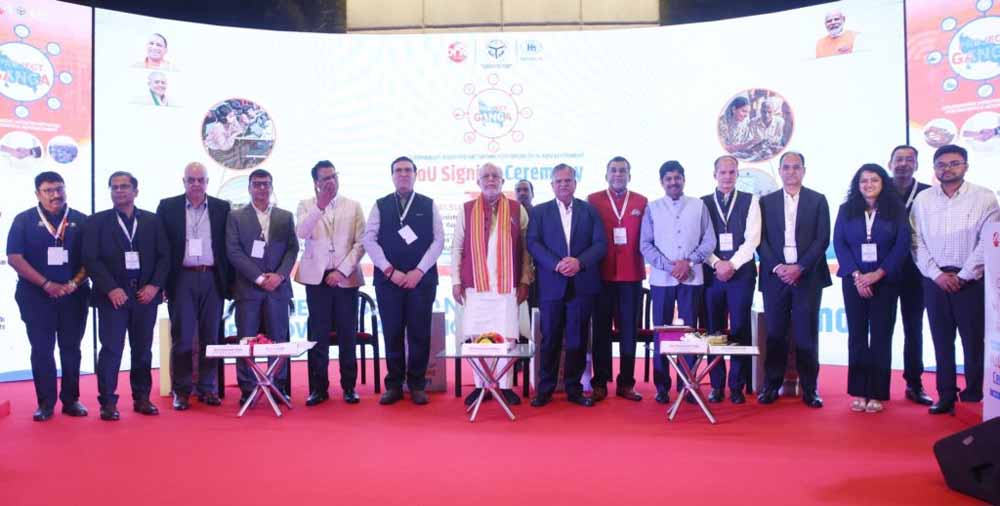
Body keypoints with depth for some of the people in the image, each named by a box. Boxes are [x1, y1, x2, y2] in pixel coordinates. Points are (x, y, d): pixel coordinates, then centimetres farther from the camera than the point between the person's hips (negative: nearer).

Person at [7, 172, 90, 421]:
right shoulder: (24, 220, 2)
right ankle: (45, 403, 9)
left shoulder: (80, 220, 4)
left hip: (74, 295, 1)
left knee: (71, 348, 6)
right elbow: (14, 258, -5)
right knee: (42, 349, 2)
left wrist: (74, 283, -12)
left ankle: (71, 399, 14)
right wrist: (46, 284, -13)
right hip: (36, 295, -1)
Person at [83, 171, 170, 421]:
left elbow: (164, 256, 6)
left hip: (146, 294, 2)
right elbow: (91, 259, -3)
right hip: (113, 294, -2)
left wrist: (155, 285, -7)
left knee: (142, 349, 7)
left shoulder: (153, 220, 10)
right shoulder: (97, 221, 5)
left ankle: (142, 398, 16)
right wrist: (111, 288, -13)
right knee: (111, 349, -2)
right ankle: (108, 402, 5)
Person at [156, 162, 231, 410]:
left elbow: (228, 246, 7)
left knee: (210, 336, 6)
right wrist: (161, 281, -3)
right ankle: (181, 391, 11)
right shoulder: (168, 207, 5)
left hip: (212, 279, 1)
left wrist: (229, 281, 2)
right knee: (182, 337, 2)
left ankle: (208, 388, 15)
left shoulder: (222, 208, 7)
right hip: (181, 279, -1)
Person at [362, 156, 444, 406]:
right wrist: (390, 270, -9)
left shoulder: (429, 205, 8)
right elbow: (369, 239, 1)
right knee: (392, 333, 3)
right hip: (388, 279, 0)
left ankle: (417, 385, 12)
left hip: (422, 278, 0)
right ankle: (394, 385, 12)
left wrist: (419, 271, -8)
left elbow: (438, 240, 2)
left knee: (419, 333, 1)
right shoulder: (380, 205, 9)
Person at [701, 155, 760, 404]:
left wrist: (732, 264, -12)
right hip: (711, 274, 1)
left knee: (740, 330, 1)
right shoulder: (703, 203, 8)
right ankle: (717, 385, 11)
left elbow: (752, 238, -3)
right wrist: (717, 264, -11)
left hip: (741, 272, -1)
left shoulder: (750, 201, 6)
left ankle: (737, 386, 9)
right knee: (714, 330, 3)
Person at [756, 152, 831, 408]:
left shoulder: (818, 200, 7)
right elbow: (761, 240, 5)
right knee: (775, 333, 2)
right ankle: (772, 385, 9)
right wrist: (777, 267, -9)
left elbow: (822, 239, -1)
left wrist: (800, 267, -11)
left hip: (808, 276, -1)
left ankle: (809, 388, 8)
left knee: (807, 334, 0)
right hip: (775, 275, 1)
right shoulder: (766, 201, 11)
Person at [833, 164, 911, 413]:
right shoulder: (846, 210, 6)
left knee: (881, 336, 0)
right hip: (854, 281, 1)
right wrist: (856, 275, -12)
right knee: (857, 335, 3)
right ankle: (859, 392, 9)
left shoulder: (896, 210, 3)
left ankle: (877, 393, 6)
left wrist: (878, 274, -13)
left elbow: (902, 245, -4)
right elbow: (839, 244, -1)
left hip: (885, 281, -1)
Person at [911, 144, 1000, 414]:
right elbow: (917, 242, 3)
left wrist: (962, 276, -10)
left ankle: (974, 398, 10)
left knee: (974, 342, 1)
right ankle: (946, 396, 15)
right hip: (935, 280, 3)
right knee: (942, 342, 7)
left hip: (971, 280, -2)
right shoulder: (923, 199, 6)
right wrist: (936, 274, -7)